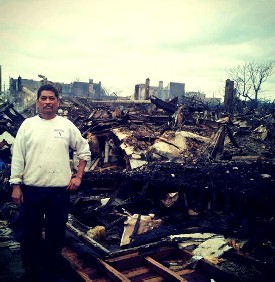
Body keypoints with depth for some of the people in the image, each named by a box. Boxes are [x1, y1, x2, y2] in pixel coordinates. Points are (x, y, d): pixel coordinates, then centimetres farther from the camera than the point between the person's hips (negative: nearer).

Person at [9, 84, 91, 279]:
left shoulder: (67, 126, 2)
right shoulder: (28, 125, 2)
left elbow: (84, 151, 8)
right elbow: (17, 157, 1)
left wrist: (78, 177, 2)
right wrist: (16, 186, -2)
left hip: (60, 189, 0)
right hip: (31, 189, 0)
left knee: (57, 231, 14)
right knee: (31, 230, 13)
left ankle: (52, 263, 35)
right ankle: (31, 266, 34)